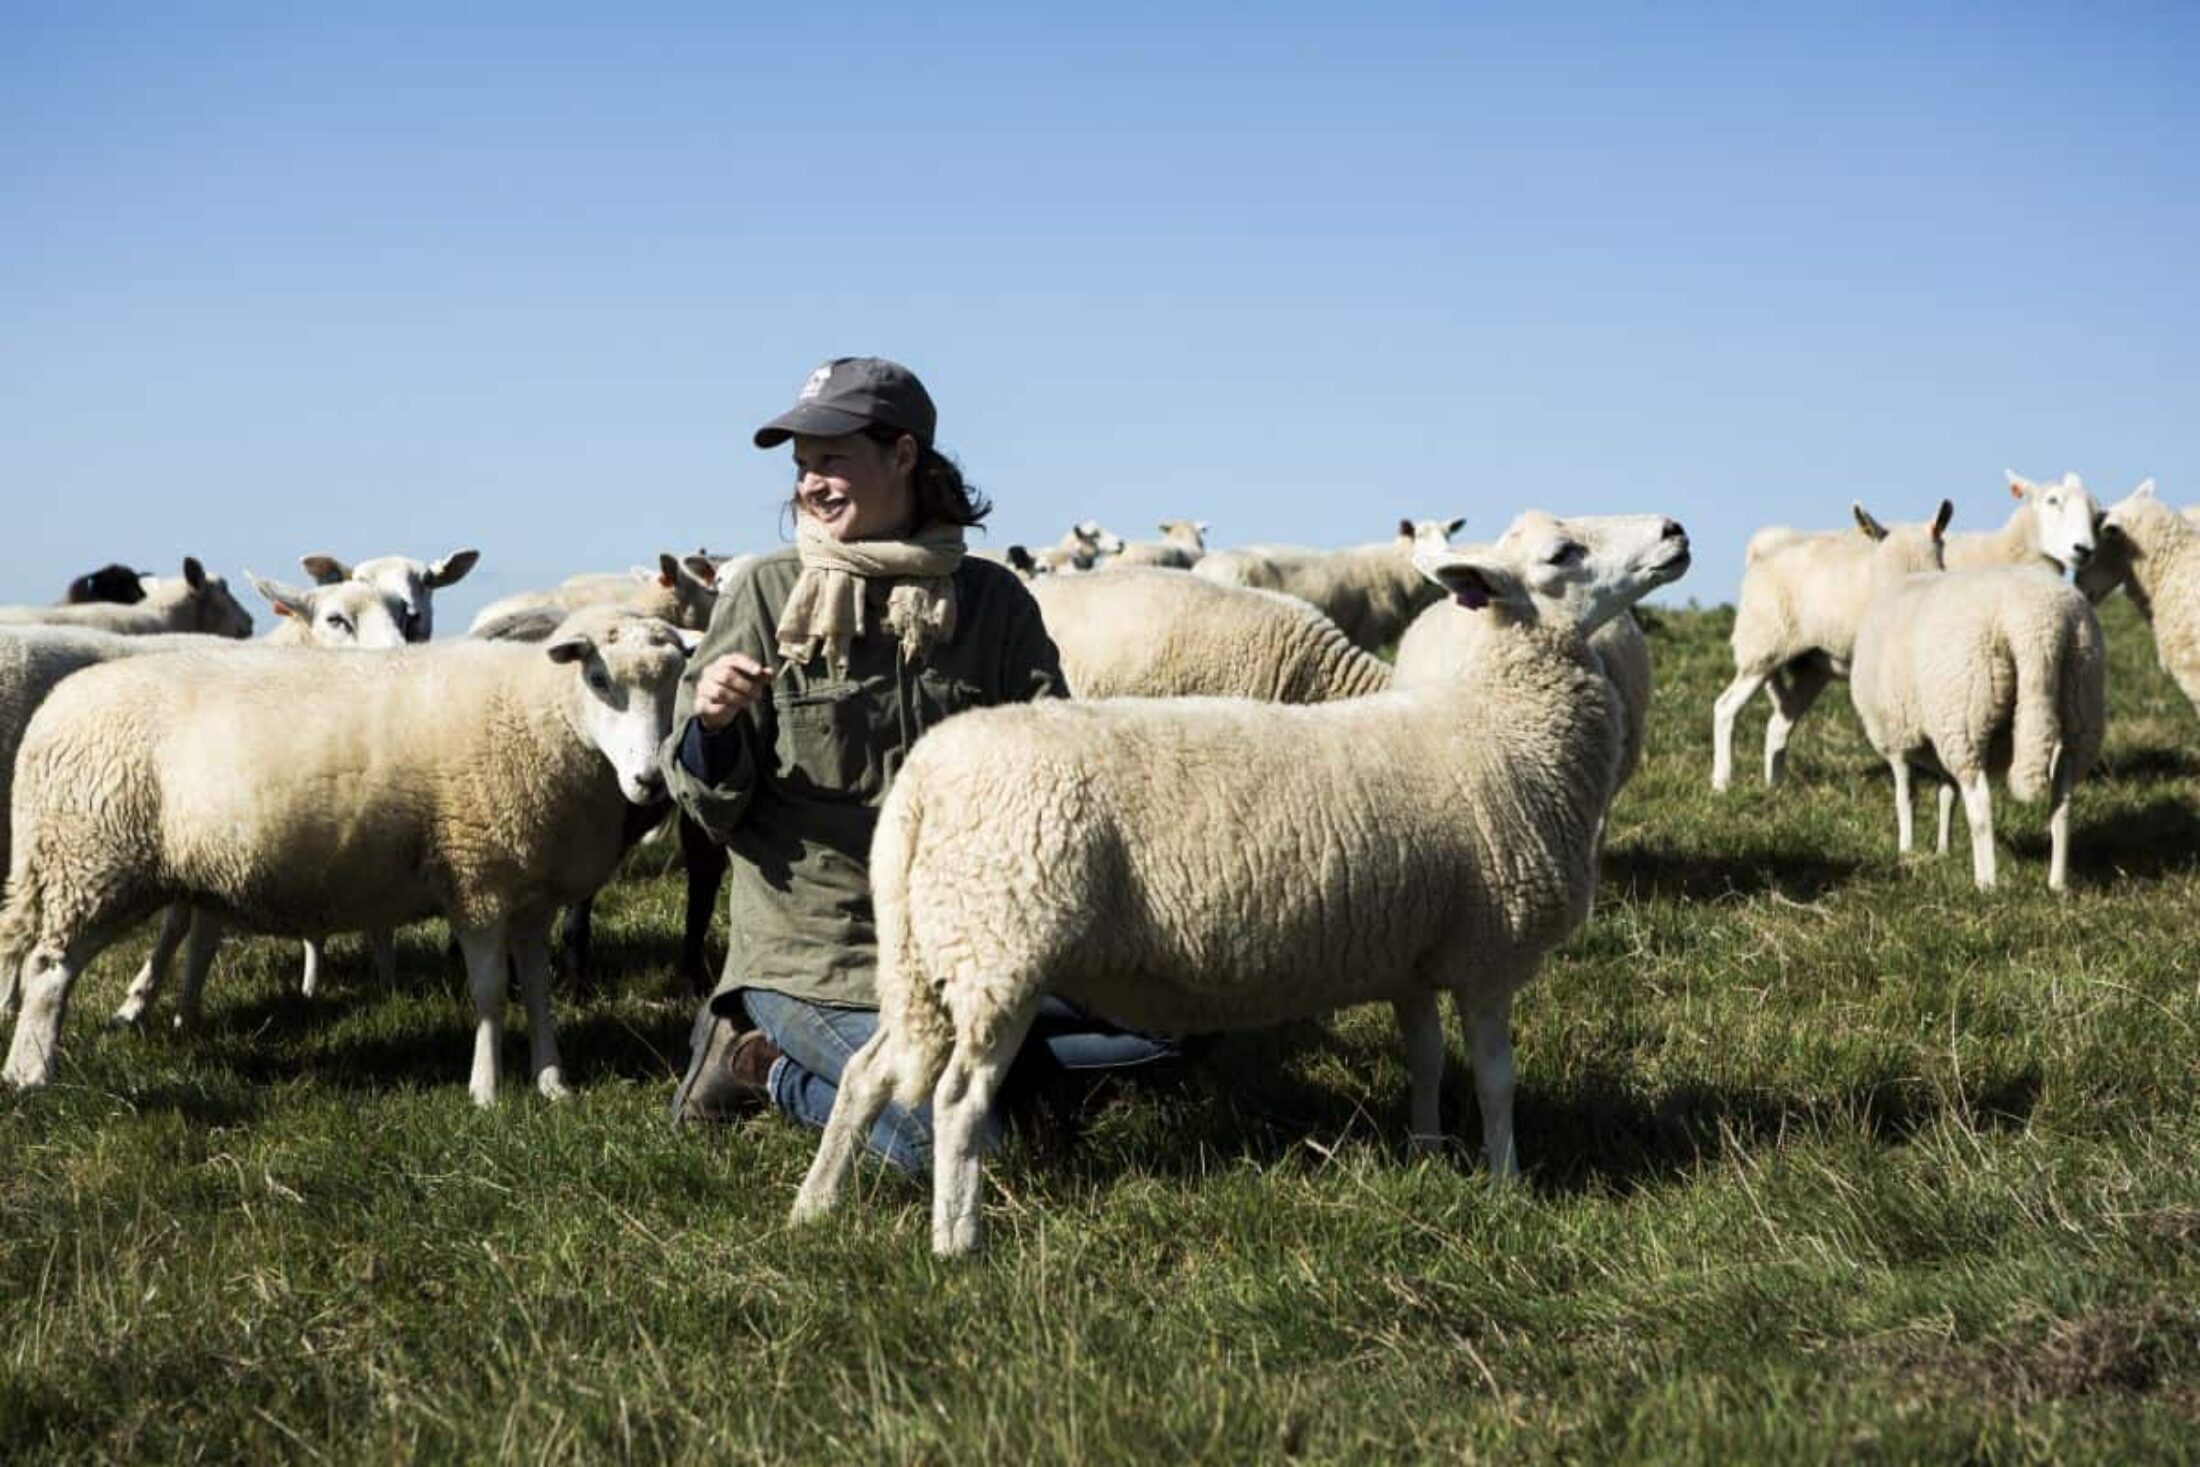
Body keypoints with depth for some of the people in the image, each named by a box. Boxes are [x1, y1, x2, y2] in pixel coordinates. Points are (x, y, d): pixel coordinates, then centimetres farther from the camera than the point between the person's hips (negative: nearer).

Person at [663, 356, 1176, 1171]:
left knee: (1161, 1014, -7)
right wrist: (712, 725, -23)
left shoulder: (992, 603, 2)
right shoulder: (765, 595, -3)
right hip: (812, 953, -4)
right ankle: (776, 1071, 6)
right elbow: (712, 804, -2)